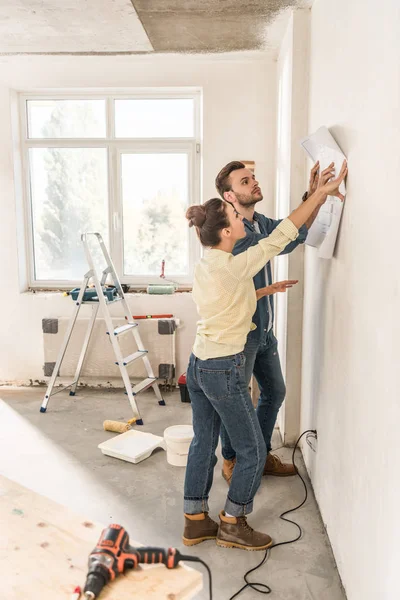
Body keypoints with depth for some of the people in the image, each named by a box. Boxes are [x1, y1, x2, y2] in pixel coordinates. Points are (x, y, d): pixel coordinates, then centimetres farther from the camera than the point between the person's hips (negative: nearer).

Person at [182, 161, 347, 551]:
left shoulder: (202, 267, 4)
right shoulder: (235, 267, -20)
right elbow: (279, 237, -16)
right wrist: (320, 194, -10)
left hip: (198, 365, 9)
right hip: (223, 371, -9)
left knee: (203, 443, 18)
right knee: (253, 451, 9)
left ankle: (195, 522, 31)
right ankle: (232, 525, 24)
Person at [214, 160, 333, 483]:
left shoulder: (261, 223, 8)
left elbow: (294, 232, -2)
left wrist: (314, 194, -17)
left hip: (264, 329, 9)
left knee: (275, 392, 18)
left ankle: (261, 454, 37)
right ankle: (231, 462, 29)